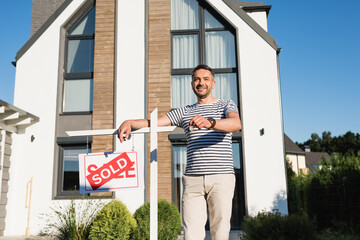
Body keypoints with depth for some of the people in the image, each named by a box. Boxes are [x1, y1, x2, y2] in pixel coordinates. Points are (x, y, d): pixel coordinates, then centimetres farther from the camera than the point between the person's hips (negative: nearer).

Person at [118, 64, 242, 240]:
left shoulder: (226, 105, 11)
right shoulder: (185, 112, 21)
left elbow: (236, 124, -12)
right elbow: (153, 122, 14)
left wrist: (210, 122, -32)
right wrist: (129, 122, -5)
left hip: (221, 177, -2)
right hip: (192, 179, 2)